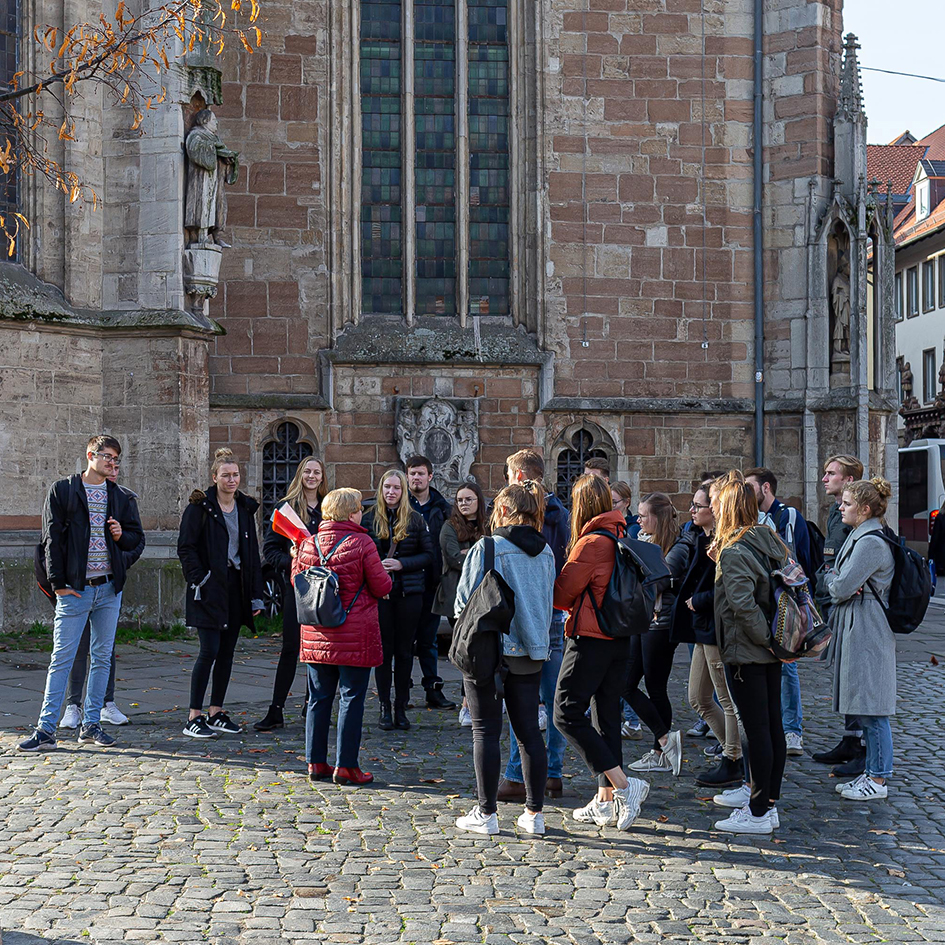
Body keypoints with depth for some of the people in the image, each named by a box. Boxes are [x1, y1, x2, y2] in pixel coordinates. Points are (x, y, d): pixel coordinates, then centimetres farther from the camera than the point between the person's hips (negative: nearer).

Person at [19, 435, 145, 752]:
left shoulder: (121, 498, 11)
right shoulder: (62, 491, 1)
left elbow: (137, 536, 18)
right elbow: (52, 539, -3)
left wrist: (121, 536, -6)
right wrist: (59, 582, -9)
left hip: (109, 588, 4)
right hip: (74, 589, -4)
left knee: (101, 658, 7)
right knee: (61, 659, -5)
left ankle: (91, 725, 16)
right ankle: (46, 729, -2)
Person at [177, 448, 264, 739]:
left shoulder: (245, 508, 12)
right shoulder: (200, 507, -5)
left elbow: (252, 553, 15)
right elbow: (185, 548, -7)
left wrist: (255, 595, 10)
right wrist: (198, 578, -17)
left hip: (236, 588, 6)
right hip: (210, 588, -6)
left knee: (227, 652, 8)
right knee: (209, 650, -10)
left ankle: (216, 713, 16)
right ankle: (194, 718, -3)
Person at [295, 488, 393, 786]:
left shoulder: (309, 544, 2)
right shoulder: (361, 543, -12)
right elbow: (382, 586, -9)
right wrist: (387, 577, 12)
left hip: (316, 636, 5)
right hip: (354, 636, -5)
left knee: (319, 697, 12)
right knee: (351, 698, 1)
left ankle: (316, 763, 16)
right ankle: (345, 766, 2)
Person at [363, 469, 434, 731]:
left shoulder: (416, 520, 4)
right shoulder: (369, 518, 5)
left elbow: (428, 555, 2)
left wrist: (402, 564, -11)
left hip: (409, 593, 0)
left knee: (404, 651, 5)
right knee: (383, 650, 2)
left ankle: (400, 708, 12)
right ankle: (384, 708, 9)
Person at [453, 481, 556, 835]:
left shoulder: (486, 549, -12)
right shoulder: (546, 552, 4)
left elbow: (464, 602, -8)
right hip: (530, 652, 5)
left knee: (486, 730, 3)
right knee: (529, 730, 9)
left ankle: (486, 813, 6)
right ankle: (534, 813, 12)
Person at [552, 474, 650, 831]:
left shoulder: (590, 543, -15)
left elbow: (562, 593, -10)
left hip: (590, 639, -8)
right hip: (620, 639, 8)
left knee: (567, 714, -2)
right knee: (607, 717, 12)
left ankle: (623, 785, -9)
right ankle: (605, 801, 15)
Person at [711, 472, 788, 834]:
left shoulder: (733, 552, -16)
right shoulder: (771, 542, 9)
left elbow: (743, 604, -24)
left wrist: (765, 638, -15)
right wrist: (778, 638, 10)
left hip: (745, 652, -9)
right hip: (771, 652, 9)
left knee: (757, 730, -4)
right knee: (772, 726, 12)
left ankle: (758, 814, 2)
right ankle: (769, 804, 21)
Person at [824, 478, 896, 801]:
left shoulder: (871, 543, -18)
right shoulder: (859, 537, 15)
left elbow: (841, 587, -20)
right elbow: (837, 583, 17)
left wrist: (832, 579, 1)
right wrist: (838, 582, -6)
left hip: (868, 631, -11)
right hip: (853, 628, 11)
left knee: (872, 709, -4)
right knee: (863, 709, 15)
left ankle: (878, 779, 3)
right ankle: (872, 771, 23)